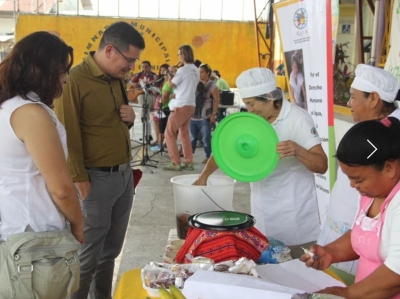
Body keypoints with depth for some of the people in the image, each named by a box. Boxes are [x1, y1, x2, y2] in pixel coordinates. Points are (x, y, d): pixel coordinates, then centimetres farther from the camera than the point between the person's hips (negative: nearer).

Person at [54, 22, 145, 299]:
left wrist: (130, 117, 2)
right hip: (97, 179, -8)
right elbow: (68, 136, -16)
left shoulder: (117, 78, 11)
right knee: (88, 257, 4)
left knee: (111, 250, 17)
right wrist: (80, 181, -15)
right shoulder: (75, 80, -15)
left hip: (125, 174, 8)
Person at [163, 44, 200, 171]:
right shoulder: (196, 70, 10)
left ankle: (175, 163, -2)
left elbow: (171, 85, -9)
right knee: (184, 133, 16)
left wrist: (169, 75, 6)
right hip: (190, 105, 8)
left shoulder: (183, 70, -16)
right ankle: (189, 162, 15)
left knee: (169, 134, 0)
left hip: (180, 106, -8)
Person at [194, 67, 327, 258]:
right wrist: (204, 175, -1)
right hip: (262, 212, 5)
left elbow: (322, 165, -17)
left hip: (294, 213, -5)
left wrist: (297, 150, -35)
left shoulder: (298, 119, -15)